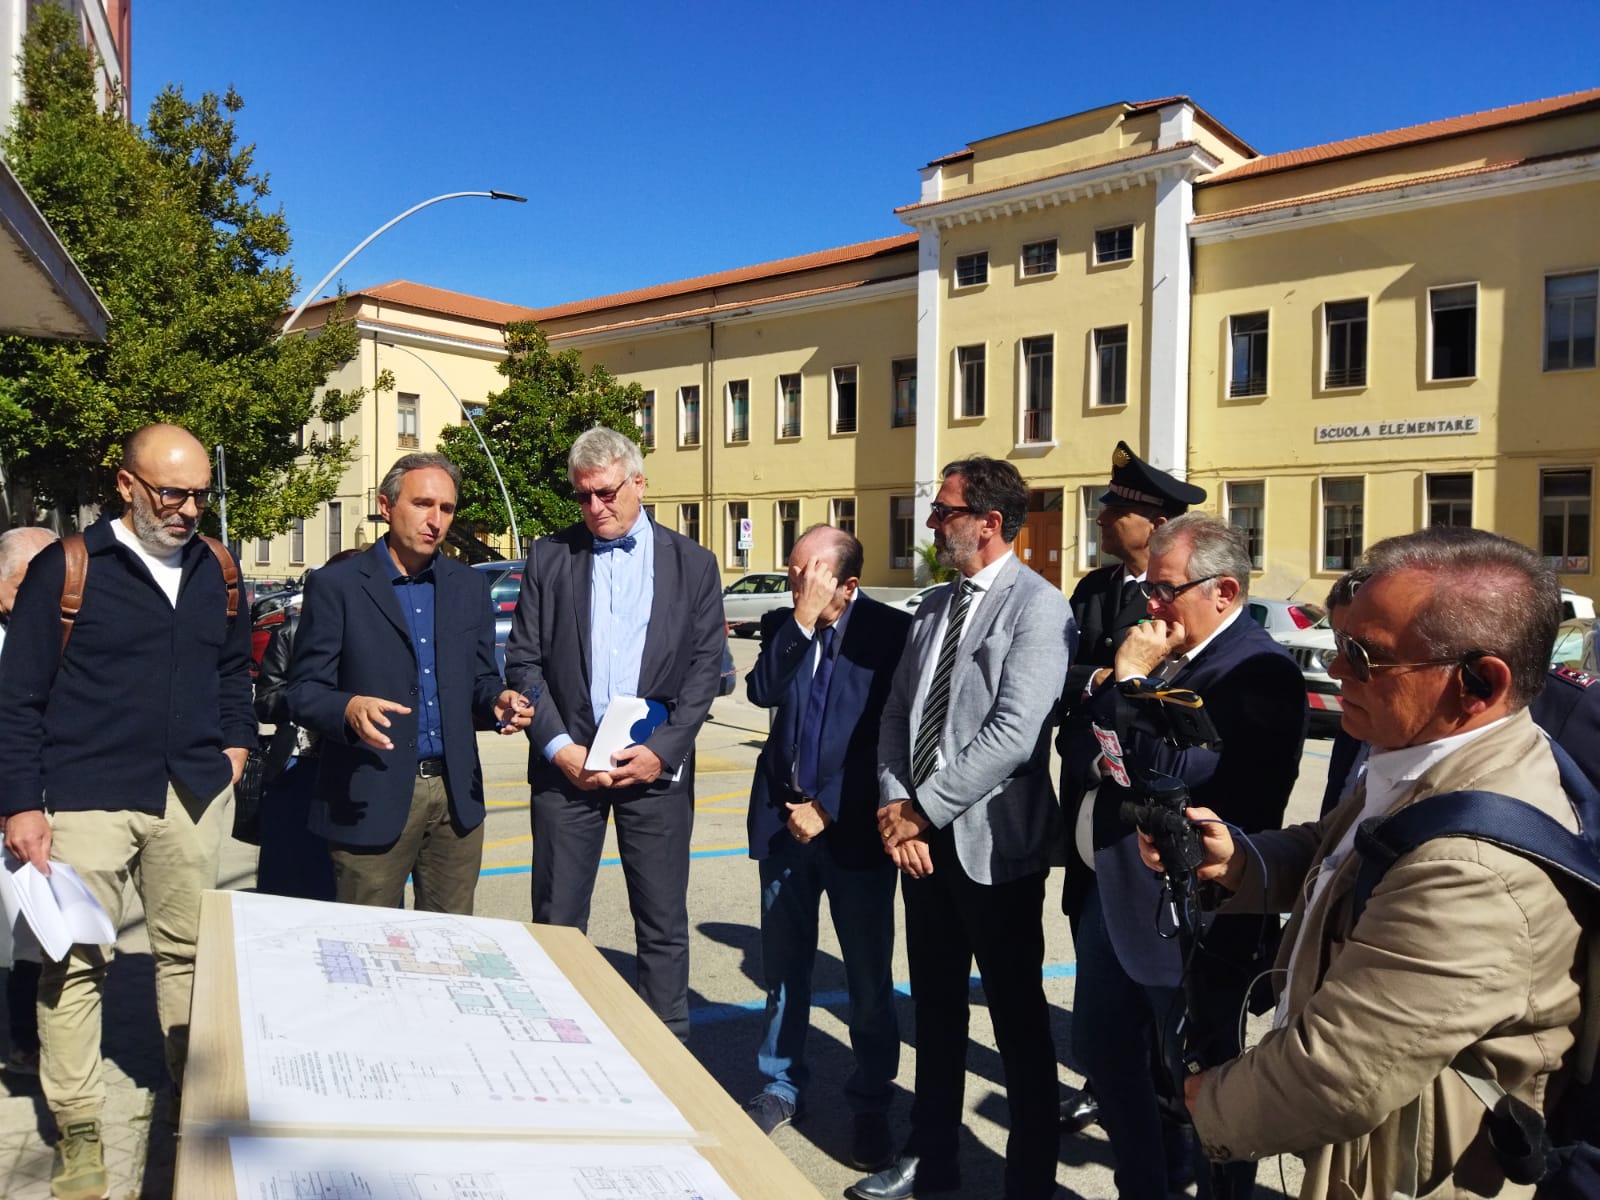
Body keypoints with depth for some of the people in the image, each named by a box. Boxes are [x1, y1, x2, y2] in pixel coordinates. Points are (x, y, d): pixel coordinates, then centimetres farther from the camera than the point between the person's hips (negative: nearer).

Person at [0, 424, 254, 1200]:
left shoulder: (217, 569, 7)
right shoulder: (65, 567, -5)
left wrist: (235, 742, 9)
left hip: (193, 796, 4)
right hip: (87, 799, -3)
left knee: (188, 952, 13)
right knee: (74, 962, 4)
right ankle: (77, 1131, 18)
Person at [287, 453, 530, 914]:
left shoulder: (470, 586, 11)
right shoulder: (334, 586, -3)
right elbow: (303, 692, -5)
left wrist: (498, 701, -7)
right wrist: (349, 707, -26)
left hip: (456, 796, 4)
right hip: (371, 801, -4)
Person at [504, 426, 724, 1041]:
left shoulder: (693, 563, 6)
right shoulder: (549, 556, 7)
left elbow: (705, 667, 1)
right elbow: (523, 661, 3)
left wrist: (663, 750, -9)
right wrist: (560, 748, -7)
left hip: (656, 763, 0)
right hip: (567, 761, 1)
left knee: (663, 922, 7)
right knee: (557, 922, 8)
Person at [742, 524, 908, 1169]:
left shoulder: (890, 631, -7)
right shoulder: (782, 624, 5)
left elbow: (889, 737, -9)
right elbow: (763, 692, -9)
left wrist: (827, 809, -9)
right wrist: (801, 621, -16)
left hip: (853, 827, -3)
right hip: (784, 818, 4)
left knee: (869, 979, 7)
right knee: (784, 969, 14)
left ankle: (870, 1104, 24)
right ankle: (782, 1087, 32)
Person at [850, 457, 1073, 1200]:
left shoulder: (1037, 607, -13)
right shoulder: (935, 606, 11)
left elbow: (1012, 734, -22)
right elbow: (898, 716, 9)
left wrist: (923, 810, -16)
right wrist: (896, 807, -5)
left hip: (992, 844, -7)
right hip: (922, 839, 7)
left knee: (1018, 1017, 9)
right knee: (935, 1007, 19)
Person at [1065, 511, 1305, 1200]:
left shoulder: (1258, 673, -20)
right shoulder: (1165, 654, 7)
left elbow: (1177, 771, -30)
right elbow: (1087, 753, 16)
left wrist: (1127, 681, -21)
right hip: (1113, 897, 9)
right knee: (1104, 1058, 23)